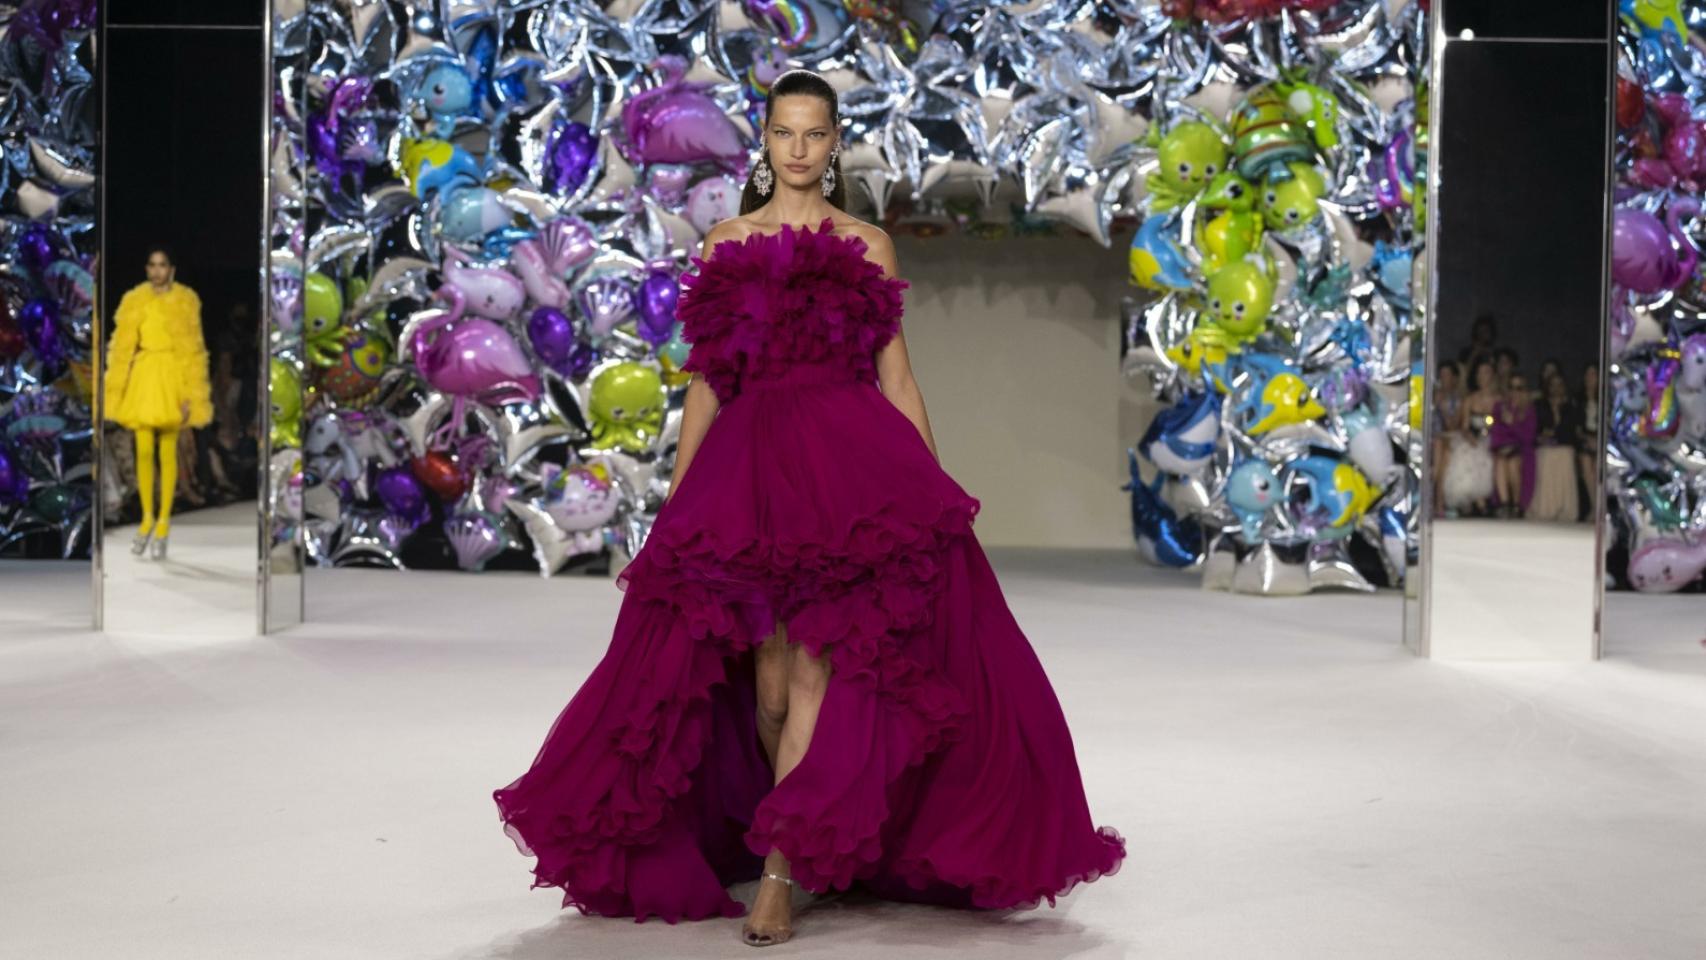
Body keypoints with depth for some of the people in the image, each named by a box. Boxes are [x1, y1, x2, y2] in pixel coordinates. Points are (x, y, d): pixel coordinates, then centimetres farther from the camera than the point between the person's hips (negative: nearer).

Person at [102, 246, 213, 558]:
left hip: (171, 377, -2)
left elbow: (192, 348, -2)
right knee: (144, 451, 2)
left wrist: (190, 395, -8)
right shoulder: (134, 299, 6)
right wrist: (117, 390, 1)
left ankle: (164, 523, 8)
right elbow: (122, 345, 6)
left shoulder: (185, 301, 0)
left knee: (167, 452, 1)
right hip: (142, 378, 2)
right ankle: (147, 519, 15)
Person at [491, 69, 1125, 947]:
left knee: (815, 671, -11)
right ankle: (816, 843, 19)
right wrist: (676, 501, 7)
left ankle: (778, 874, -11)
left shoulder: (867, 246, 12)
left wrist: (932, 489, 2)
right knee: (768, 684, 0)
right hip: (747, 469, 2)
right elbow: (705, 381, 12)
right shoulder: (725, 243, 14)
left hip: (851, 462, -1)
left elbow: (895, 373, 9)